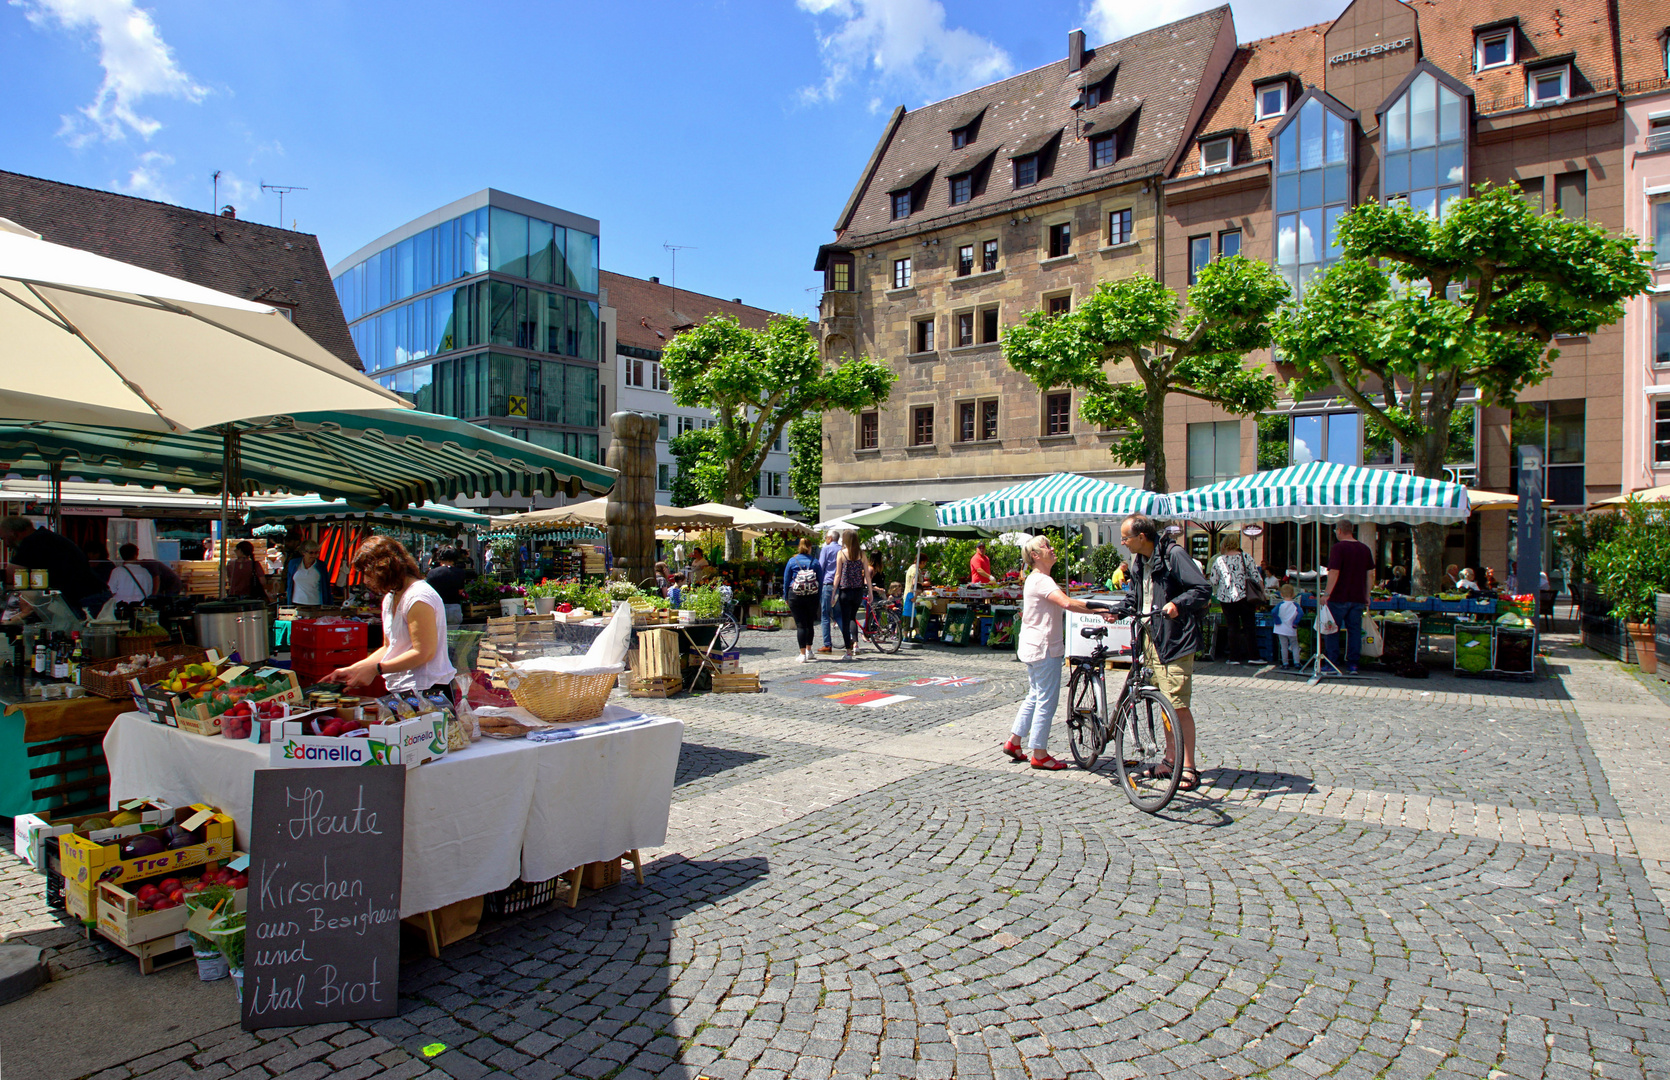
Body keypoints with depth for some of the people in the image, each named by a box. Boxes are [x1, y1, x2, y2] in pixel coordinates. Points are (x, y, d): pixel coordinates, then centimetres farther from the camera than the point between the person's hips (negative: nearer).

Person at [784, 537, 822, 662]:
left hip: (795, 596, -1)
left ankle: (803, 654, -4)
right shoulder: (814, 562, 3)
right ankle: (809, 651, 24)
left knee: (800, 625, -1)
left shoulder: (792, 561, 2)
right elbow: (821, 580, 4)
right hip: (812, 596, 1)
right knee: (810, 624, 15)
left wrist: (786, 596, 10)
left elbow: (786, 580, 3)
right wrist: (819, 596, 9)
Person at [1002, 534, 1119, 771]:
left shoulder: (1038, 579, 17)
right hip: (1043, 648, -11)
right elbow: (1067, 603, -32)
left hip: (1033, 647, 11)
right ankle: (1039, 754, 5)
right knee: (1046, 701, -3)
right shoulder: (1041, 580, -18)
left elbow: (1062, 606, 14)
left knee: (1034, 697, 18)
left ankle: (1014, 742, 23)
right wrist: (1101, 610, -31)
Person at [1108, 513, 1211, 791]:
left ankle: (1188, 768, -1)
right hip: (1151, 637, 8)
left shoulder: (1173, 555, -13)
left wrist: (1177, 604, -34)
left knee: (1178, 705, -8)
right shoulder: (1138, 561, 13)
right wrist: (1117, 610, 12)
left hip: (1175, 639, -8)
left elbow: (1203, 590, -19)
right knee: (1164, 702, 14)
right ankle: (1171, 760, 24)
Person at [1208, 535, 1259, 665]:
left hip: (1225, 598, 1)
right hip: (1244, 596, -1)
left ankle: (1234, 657, 7)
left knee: (1232, 628, 7)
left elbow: (1213, 581, 3)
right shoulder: (1245, 556, -3)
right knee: (1248, 627, 7)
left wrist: (1215, 594, 20)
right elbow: (1255, 574, -3)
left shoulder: (1218, 560, 0)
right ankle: (1252, 656, 5)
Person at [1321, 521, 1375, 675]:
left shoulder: (1338, 548, -10)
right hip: (1358, 598, 5)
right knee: (1355, 630, 9)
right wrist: (1367, 596, 17)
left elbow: (1334, 573, -17)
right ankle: (1353, 664, 9)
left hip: (1339, 598, -5)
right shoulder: (1365, 548, 9)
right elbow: (1370, 574, 11)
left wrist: (1326, 594, -14)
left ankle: (1333, 665, 4)